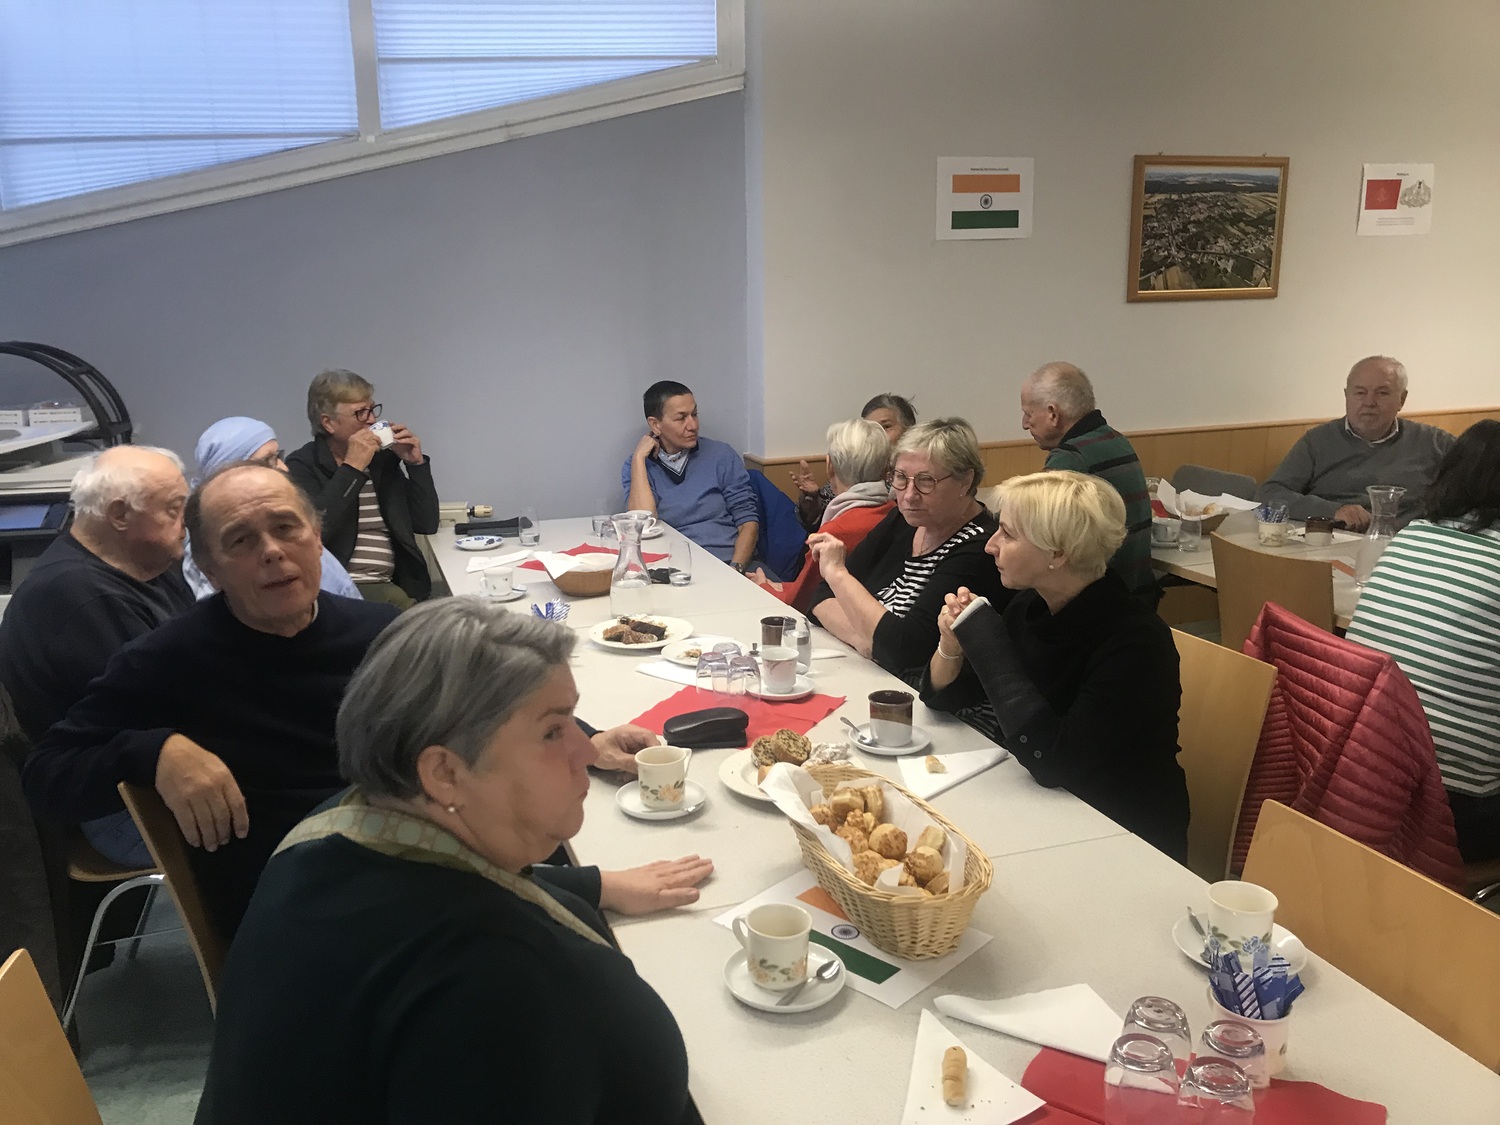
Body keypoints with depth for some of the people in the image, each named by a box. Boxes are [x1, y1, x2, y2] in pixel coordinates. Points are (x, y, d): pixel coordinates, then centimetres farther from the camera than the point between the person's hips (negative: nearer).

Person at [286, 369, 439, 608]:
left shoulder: (383, 459, 15)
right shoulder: (302, 466, 2)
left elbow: (426, 524, 15)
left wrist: (416, 463, 6)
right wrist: (352, 468, -13)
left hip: (392, 586, 5)